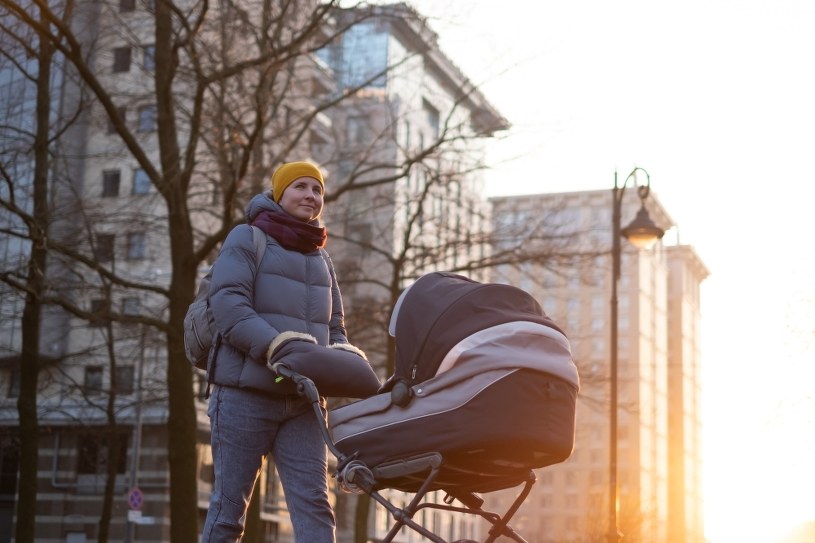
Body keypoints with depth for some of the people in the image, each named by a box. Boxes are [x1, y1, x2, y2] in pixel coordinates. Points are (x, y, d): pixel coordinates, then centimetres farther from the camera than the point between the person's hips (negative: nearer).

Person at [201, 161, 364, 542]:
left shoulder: (322, 258, 21)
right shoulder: (248, 239, 4)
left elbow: (335, 327, 23)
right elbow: (227, 303, -10)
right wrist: (277, 346, -24)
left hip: (303, 399, 5)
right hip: (245, 392, -5)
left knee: (313, 500, -6)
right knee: (230, 503, -1)